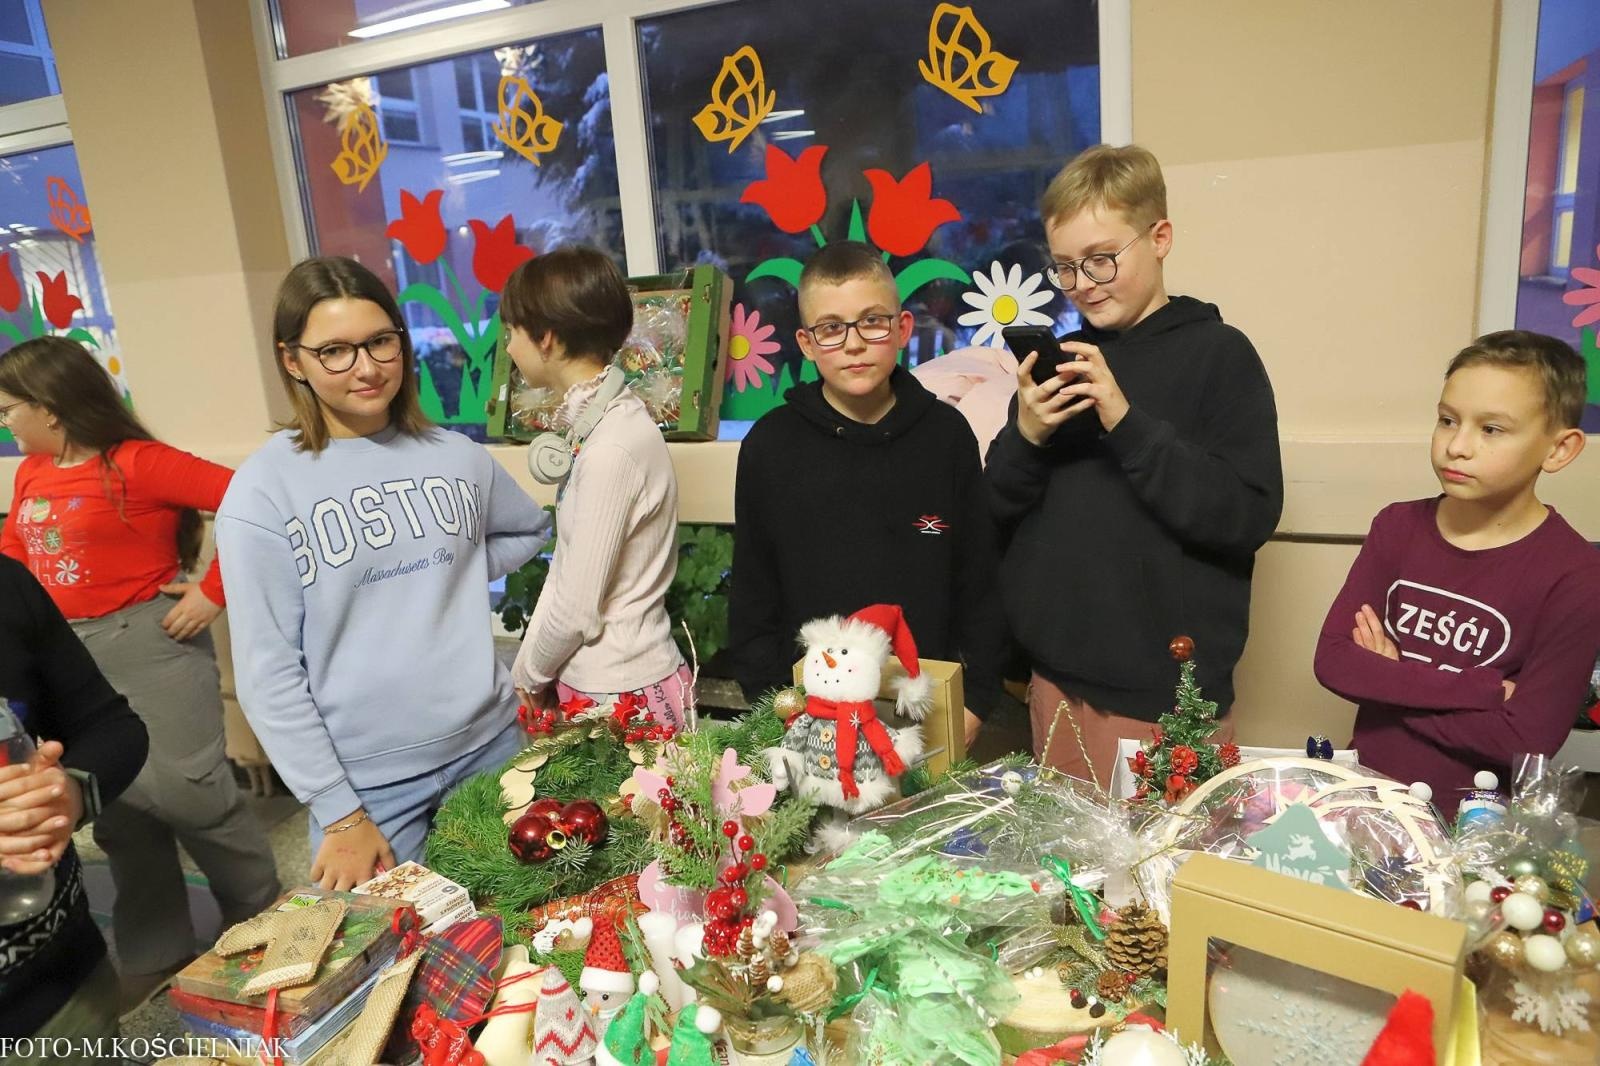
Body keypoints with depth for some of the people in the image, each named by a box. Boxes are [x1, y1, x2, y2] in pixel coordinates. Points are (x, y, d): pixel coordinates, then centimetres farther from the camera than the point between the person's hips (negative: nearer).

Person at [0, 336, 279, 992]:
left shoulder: (136, 463, -13)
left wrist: (215, 592, -21)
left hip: (149, 642, -7)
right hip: (66, 656, 8)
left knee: (185, 789, -6)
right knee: (115, 808, 14)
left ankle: (262, 922, 18)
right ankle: (152, 961, 30)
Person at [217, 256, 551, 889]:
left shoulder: (455, 455, 0)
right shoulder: (263, 491, -10)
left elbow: (530, 529, 19)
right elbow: (267, 673, -11)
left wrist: (453, 576, 2)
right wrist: (339, 815, -11)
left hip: (493, 743, 4)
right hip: (367, 782, -3)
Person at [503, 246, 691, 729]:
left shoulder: (613, 448, -23)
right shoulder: (593, 423, 4)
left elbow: (578, 608, -18)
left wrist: (530, 675, -2)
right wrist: (531, 669, 7)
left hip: (623, 694, -8)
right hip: (589, 681, 8)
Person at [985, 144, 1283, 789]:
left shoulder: (1219, 354, -6)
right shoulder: (1064, 359, 7)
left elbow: (1250, 516, -16)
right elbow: (998, 511, 7)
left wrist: (1127, 421, -22)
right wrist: (1025, 436, -12)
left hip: (1170, 693, -4)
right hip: (1058, 685, 5)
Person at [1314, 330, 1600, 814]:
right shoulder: (1398, 526, 0)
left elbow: (1524, 740, -14)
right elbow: (1333, 660, -9)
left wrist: (1389, 684, -10)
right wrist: (1474, 689, -16)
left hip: (1472, 823, -2)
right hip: (1368, 793, 2)